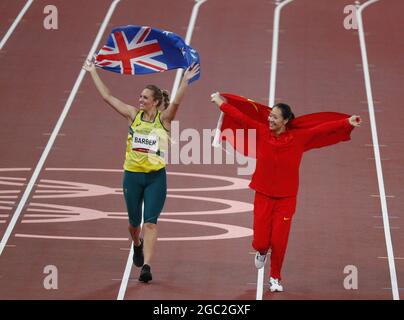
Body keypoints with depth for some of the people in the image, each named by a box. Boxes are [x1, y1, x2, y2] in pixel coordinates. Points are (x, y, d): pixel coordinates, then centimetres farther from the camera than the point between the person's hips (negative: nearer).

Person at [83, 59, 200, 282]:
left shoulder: (164, 118, -5)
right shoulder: (133, 114, 2)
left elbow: (176, 102, -24)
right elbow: (107, 97, 3)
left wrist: (185, 81, -37)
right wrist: (93, 73, 3)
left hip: (156, 177, -3)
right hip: (132, 175, 3)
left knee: (150, 222, -11)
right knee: (134, 222, 14)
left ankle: (146, 266, -15)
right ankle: (137, 245, 47)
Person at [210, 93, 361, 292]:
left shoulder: (298, 138, -7)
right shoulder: (261, 132, -6)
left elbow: (323, 129, -11)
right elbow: (241, 117, -1)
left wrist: (347, 123, -17)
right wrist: (222, 104, 5)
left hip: (285, 198, -1)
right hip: (263, 196, 1)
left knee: (279, 242, -1)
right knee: (260, 242, 0)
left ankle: (275, 278, 22)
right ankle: (262, 252, 39)